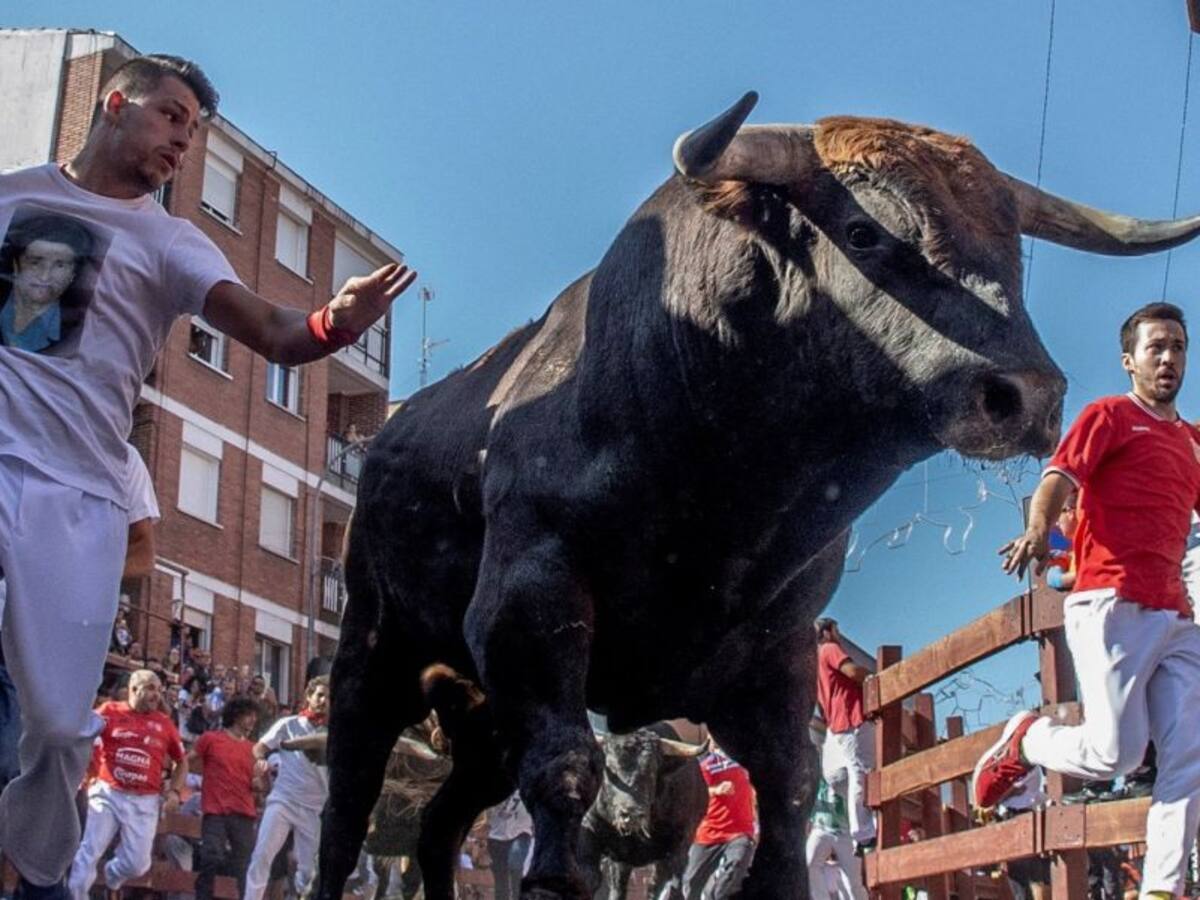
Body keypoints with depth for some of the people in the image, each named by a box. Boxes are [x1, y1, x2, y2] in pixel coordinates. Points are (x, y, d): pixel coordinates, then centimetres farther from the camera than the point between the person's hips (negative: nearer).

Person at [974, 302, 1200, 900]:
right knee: (1114, 754, -14)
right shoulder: (1109, 416, 4)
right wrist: (1038, 530, -32)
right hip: (1112, 606, -6)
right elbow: (1058, 478, -11)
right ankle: (1024, 740, 15)